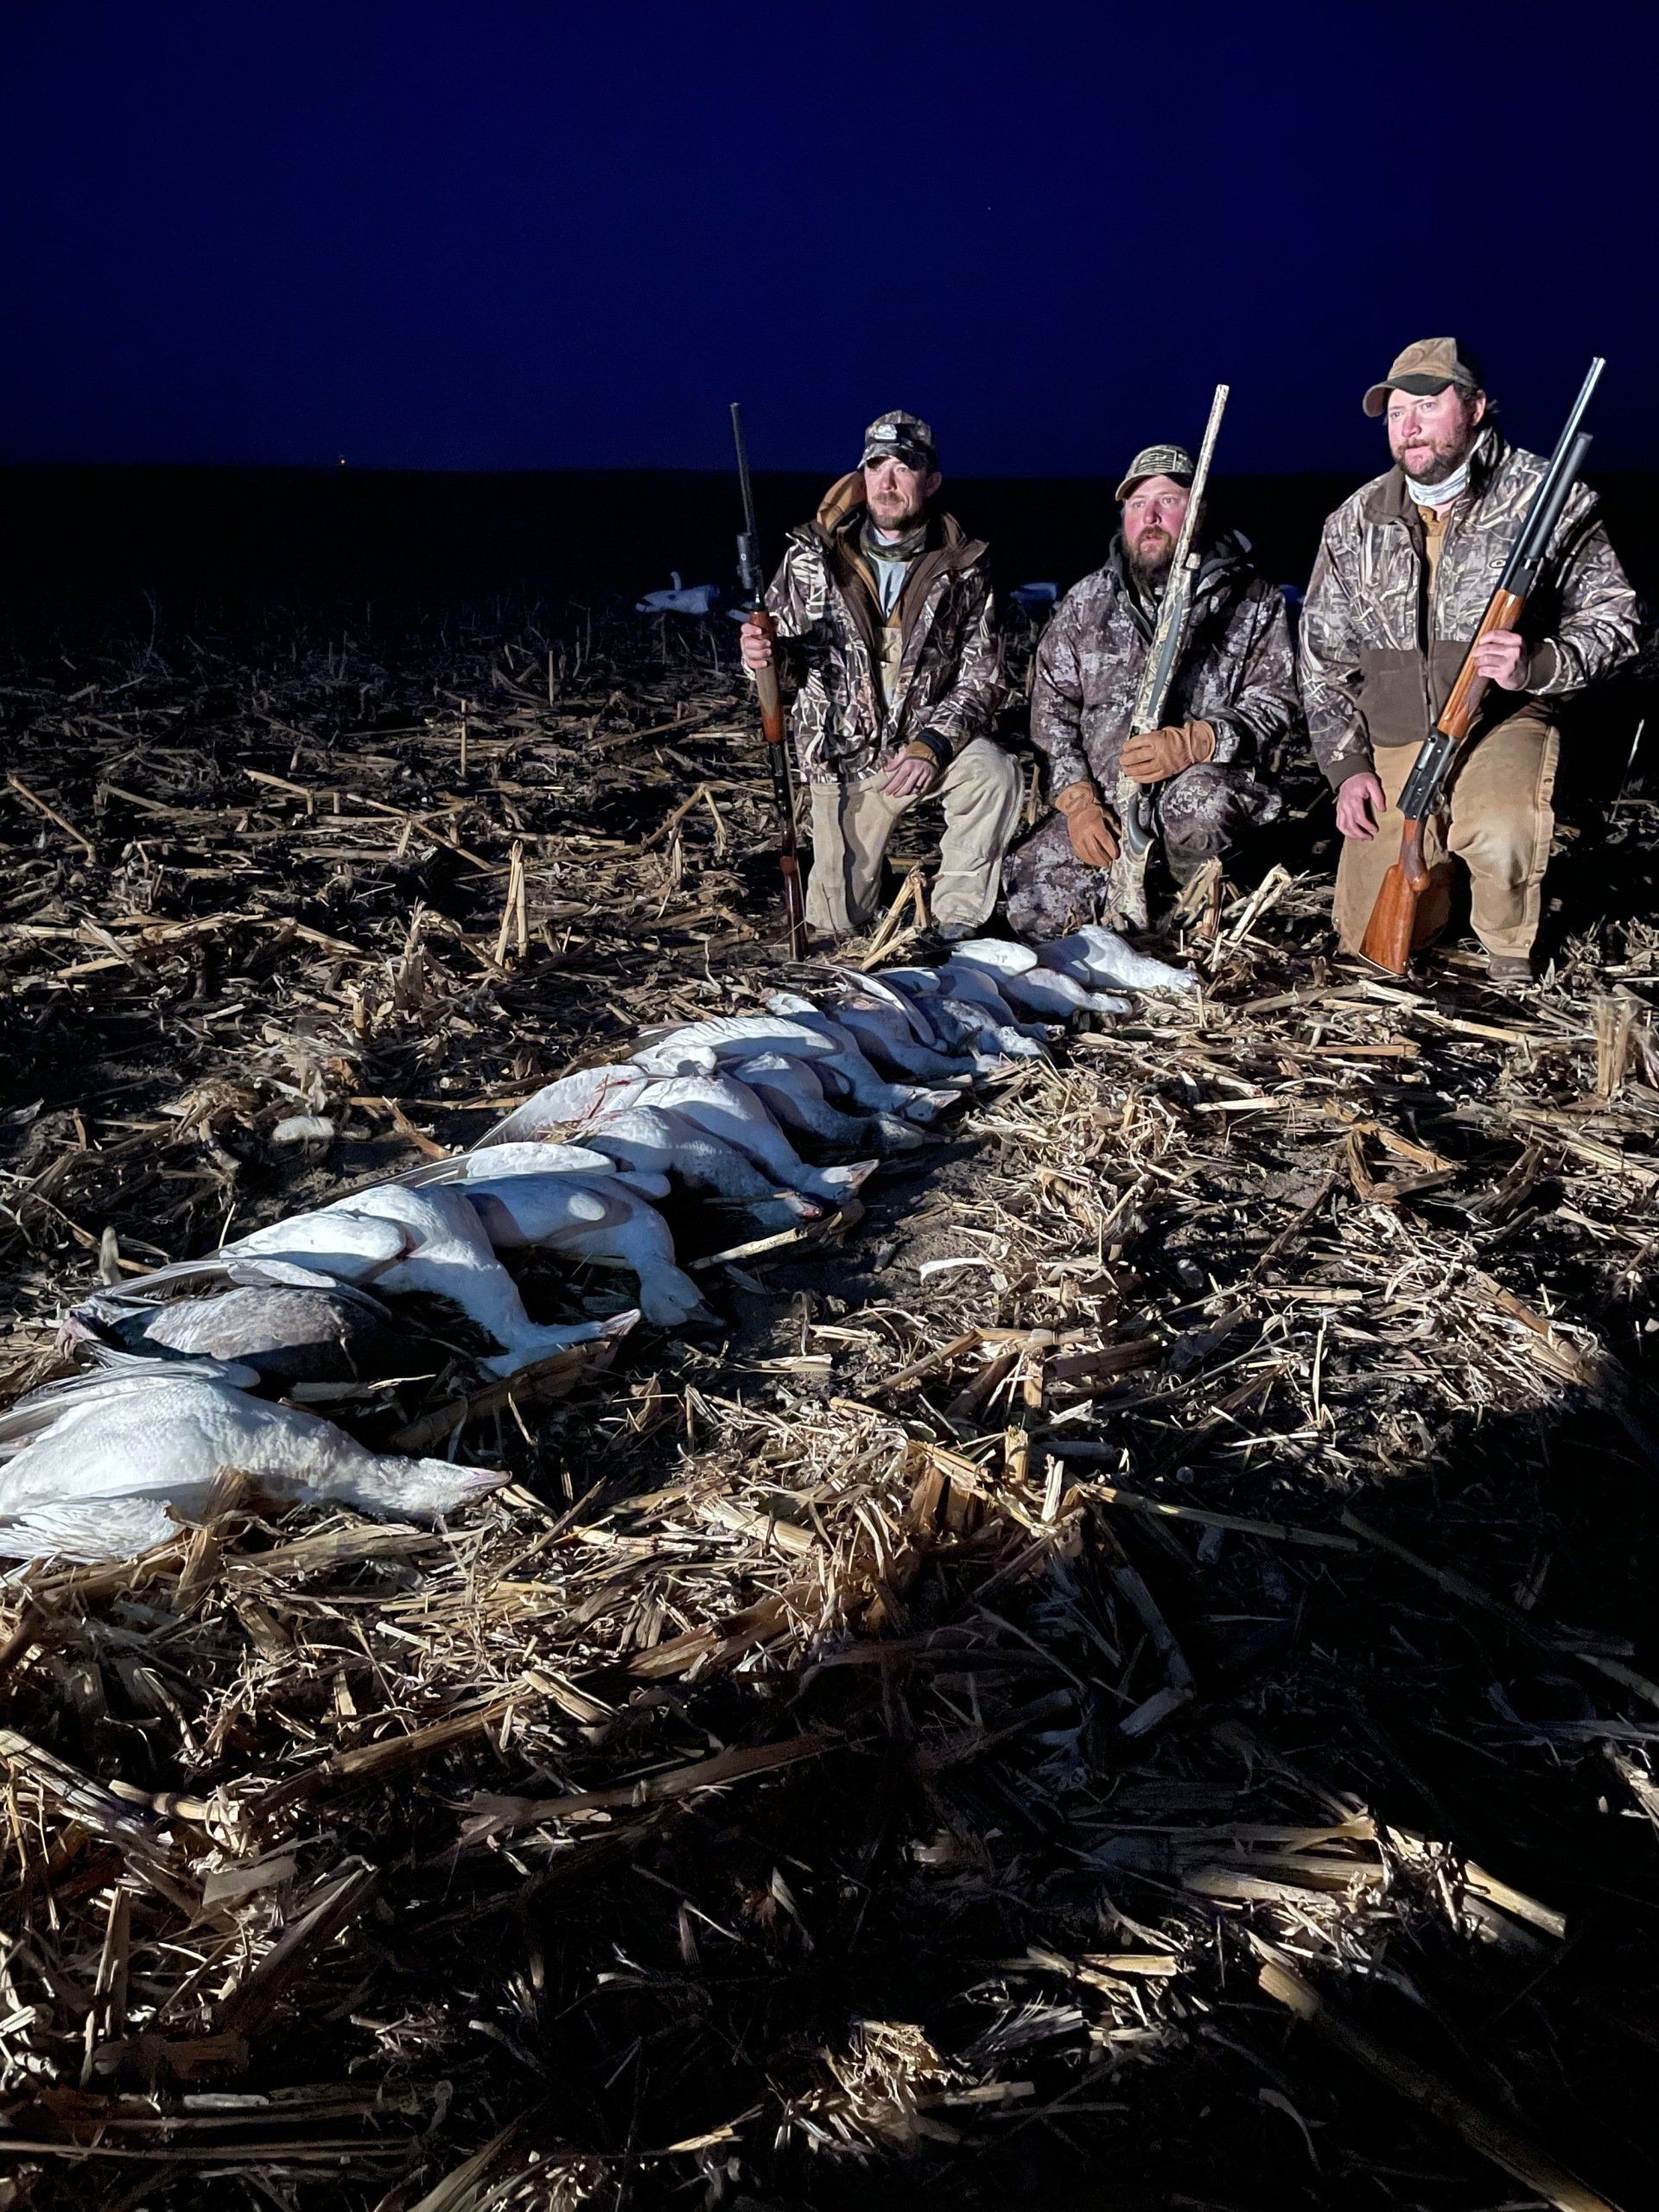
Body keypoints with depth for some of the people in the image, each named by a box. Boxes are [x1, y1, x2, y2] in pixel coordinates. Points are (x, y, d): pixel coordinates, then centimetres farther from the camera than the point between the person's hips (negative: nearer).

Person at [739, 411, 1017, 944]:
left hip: (929, 743, 0)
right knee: (838, 926, 1)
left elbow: (982, 677, -7)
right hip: (845, 755, 1)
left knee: (992, 773, -34)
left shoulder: (963, 568, -5)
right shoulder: (812, 557, -5)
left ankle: (956, 924, -15)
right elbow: (787, 665, 2)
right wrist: (762, 655, -24)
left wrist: (932, 746, -24)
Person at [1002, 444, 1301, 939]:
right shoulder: (1086, 601, 10)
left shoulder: (1252, 600, 3)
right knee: (1033, 907, -16)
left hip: (1207, 779, -3)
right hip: (1101, 802, 3)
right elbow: (1051, 706, 9)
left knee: (1195, 801, -41)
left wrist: (1192, 744, -21)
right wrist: (1077, 799, -7)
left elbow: (1278, 702, -2)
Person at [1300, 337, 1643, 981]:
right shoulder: (1355, 522, 4)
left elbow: (1613, 617, -1)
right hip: (1391, 743, 4)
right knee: (1371, 936, 0)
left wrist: (1539, 666, -22)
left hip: (1503, 723, -3)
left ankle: (1510, 953, -4)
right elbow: (1324, 652, 9)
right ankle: (1444, 866, 35)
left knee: (1500, 837, -38)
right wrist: (1347, 765, -1)